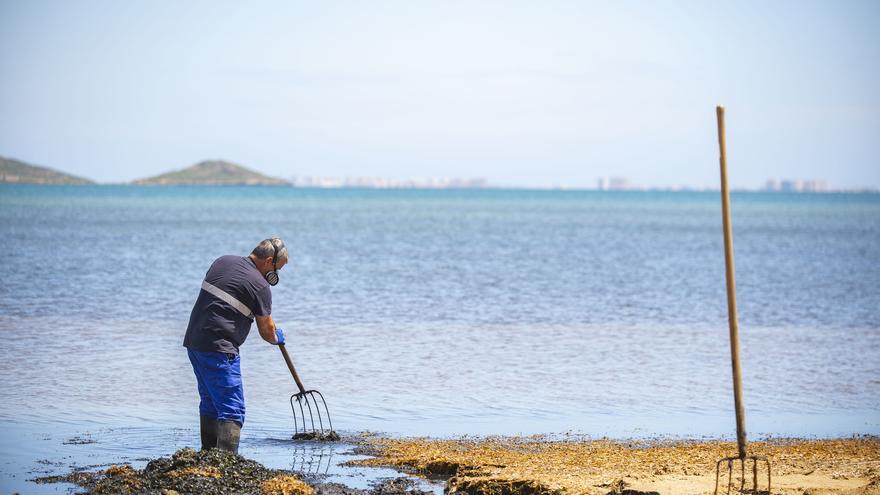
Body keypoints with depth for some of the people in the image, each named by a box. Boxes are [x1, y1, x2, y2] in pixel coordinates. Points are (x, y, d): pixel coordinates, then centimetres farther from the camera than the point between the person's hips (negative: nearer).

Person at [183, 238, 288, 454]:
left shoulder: (222, 262, 12)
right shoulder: (259, 285, -10)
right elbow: (266, 330, 0)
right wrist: (276, 338, 23)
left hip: (193, 340, 9)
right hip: (219, 348, -9)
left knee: (210, 402, 20)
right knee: (232, 410, -9)